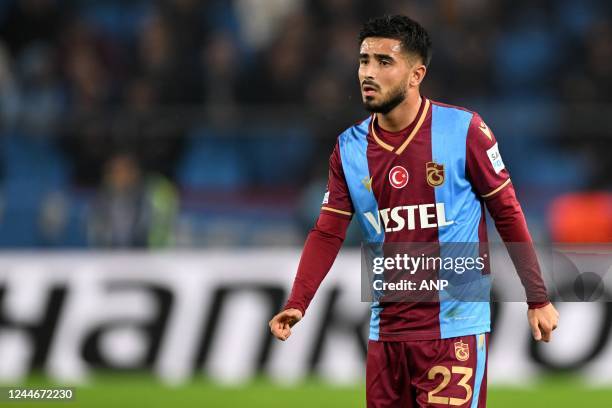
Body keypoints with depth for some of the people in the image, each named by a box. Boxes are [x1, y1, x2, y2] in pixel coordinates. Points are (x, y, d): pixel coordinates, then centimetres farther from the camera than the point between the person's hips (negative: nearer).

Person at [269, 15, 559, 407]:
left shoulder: (463, 129, -8)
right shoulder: (349, 147, 4)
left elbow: (508, 214, -2)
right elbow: (328, 233, 4)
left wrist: (538, 300, -1)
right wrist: (297, 304, -10)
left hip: (455, 327, -4)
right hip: (386, 328, 4)